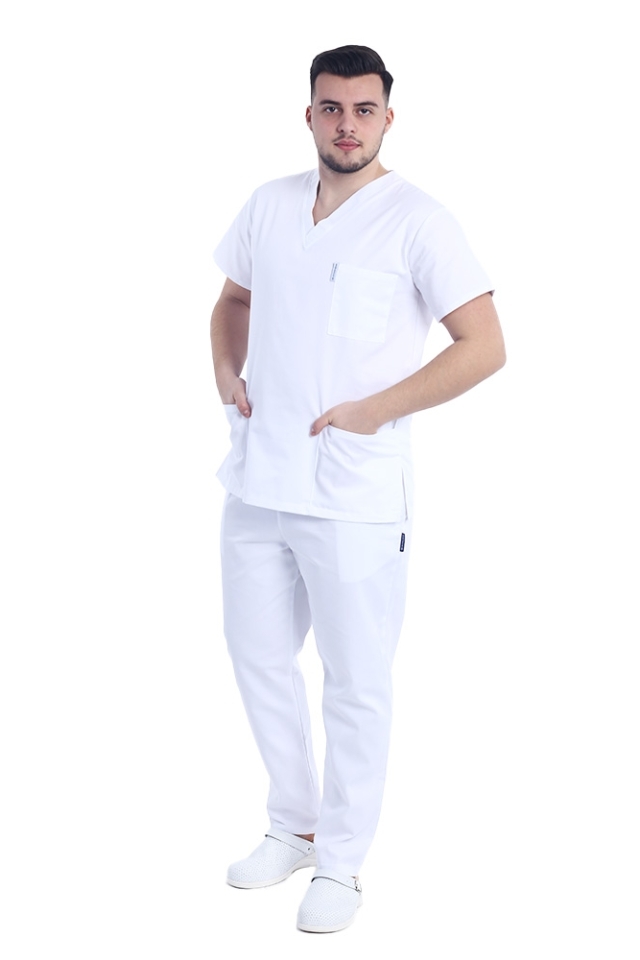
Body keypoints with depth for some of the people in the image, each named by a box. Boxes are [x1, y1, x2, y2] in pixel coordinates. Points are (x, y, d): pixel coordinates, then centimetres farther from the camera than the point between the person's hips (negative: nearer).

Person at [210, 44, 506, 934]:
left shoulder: (416, 220, -10)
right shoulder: (269, 204, 8)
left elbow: (485, 345, -13)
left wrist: (374, 410, -16)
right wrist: (225, 369, 5)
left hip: (353, 499, -6)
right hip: (256, 483, 6)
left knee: (356, 686, 5)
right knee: (259, 659, 17)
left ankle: (340, 862, 22)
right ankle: (294, 825, 37)